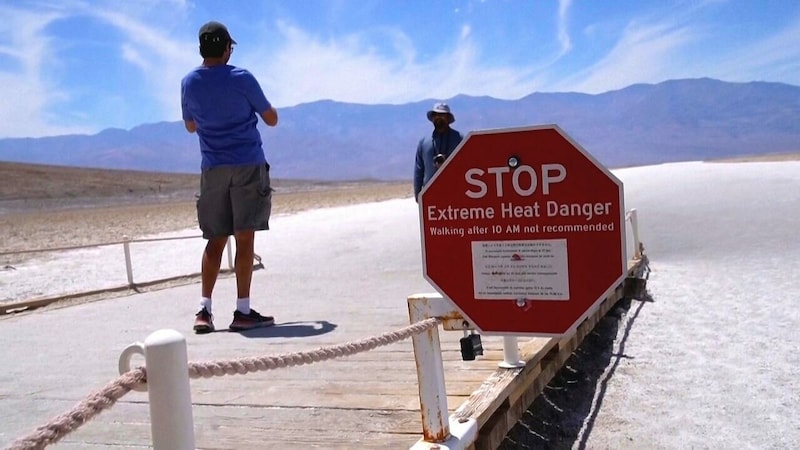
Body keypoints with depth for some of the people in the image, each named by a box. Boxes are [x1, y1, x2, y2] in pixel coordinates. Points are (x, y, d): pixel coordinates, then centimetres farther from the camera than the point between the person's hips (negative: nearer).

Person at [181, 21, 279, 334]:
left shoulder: (189, 83, 6)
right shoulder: (242, 79, -5)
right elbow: (271, 120, 3)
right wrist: (255, 106, 24)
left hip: (212, 169, 4)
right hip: (248, 166, -4)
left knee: (216, 239, 10)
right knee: (244, 237, -3)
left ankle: (205, 310, 5)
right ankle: (243, 312, -1)